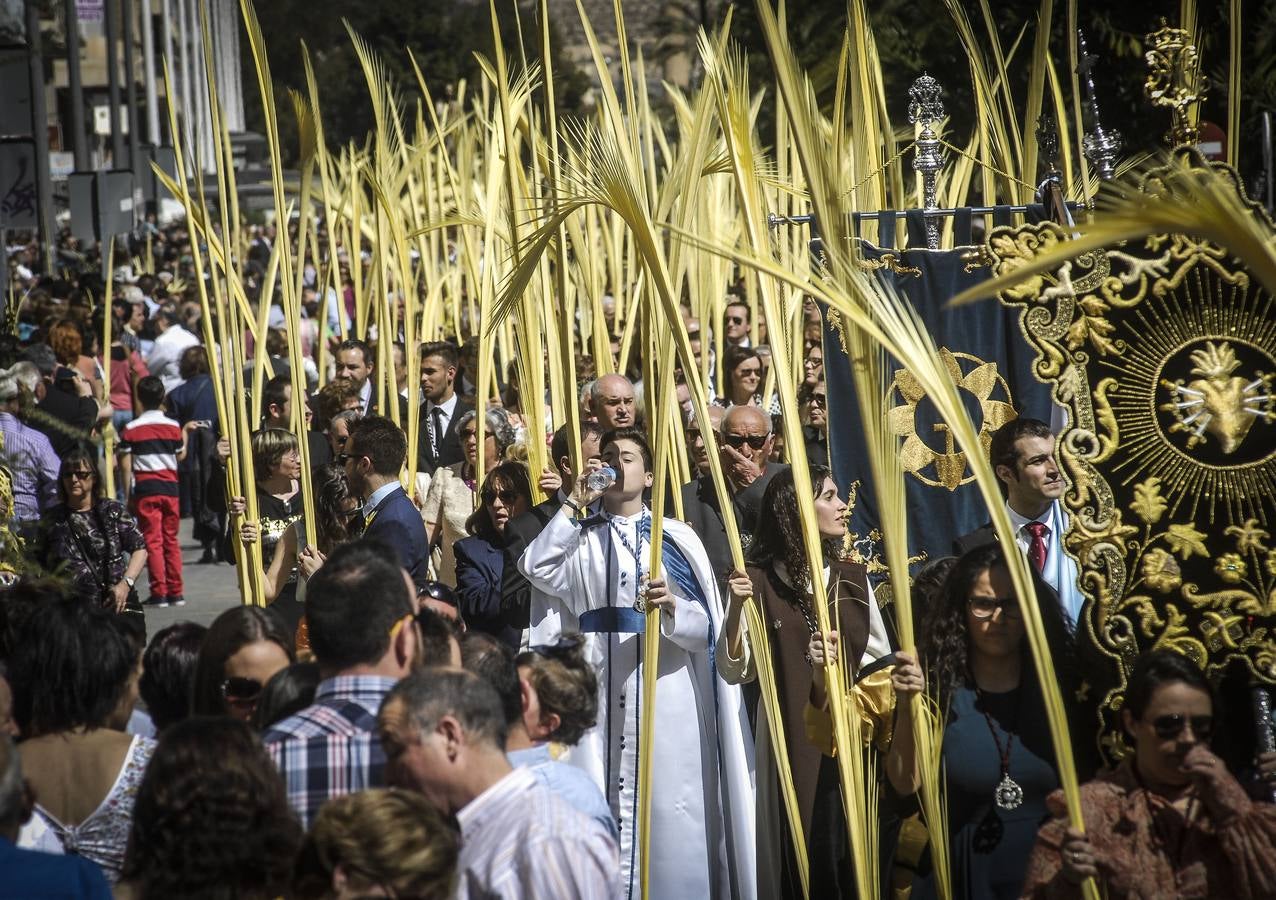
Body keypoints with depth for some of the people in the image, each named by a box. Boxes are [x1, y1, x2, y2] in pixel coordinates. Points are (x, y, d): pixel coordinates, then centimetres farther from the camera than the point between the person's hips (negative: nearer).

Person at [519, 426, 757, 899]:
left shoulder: (676, 538, 8)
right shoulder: (581, 537, 13)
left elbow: (706, 625, -1)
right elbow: (537, 569, -8)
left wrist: (671, 608, -22)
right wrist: (573, 502, -8)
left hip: (665, 694, -1)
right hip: (600, 692, 1)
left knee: (667, 811, -2)